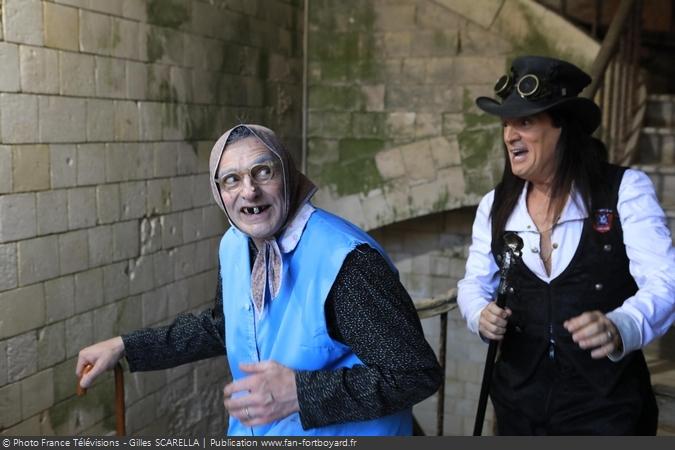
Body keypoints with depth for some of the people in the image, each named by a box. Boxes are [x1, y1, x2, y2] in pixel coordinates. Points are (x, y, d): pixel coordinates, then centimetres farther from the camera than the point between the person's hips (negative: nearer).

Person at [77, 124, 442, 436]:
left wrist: (300, 392, -32)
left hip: (339, 432, -6)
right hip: (253, 429, 7)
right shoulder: (233, 245, -3)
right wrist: (125, 347, 10)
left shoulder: (345, 261, -27)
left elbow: (418, 373, -25)